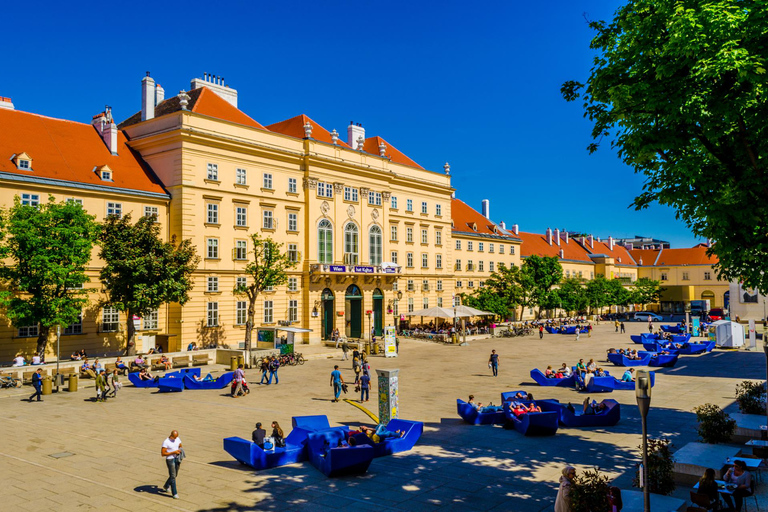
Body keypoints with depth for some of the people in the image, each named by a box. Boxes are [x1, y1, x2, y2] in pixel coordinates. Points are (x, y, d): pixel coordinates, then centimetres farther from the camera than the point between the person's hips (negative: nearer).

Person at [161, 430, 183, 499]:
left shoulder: (178, 439, 2)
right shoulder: (166, 442, -17)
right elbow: (162, 453, -19)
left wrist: (180, 451, -7)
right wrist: (173, 452, -23)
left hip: (177, 459, 7)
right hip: (170, 460, -6)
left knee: (175, 475, 19)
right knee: (173, 476, -7)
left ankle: (166, 486, 44)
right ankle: (175, 494, -2)